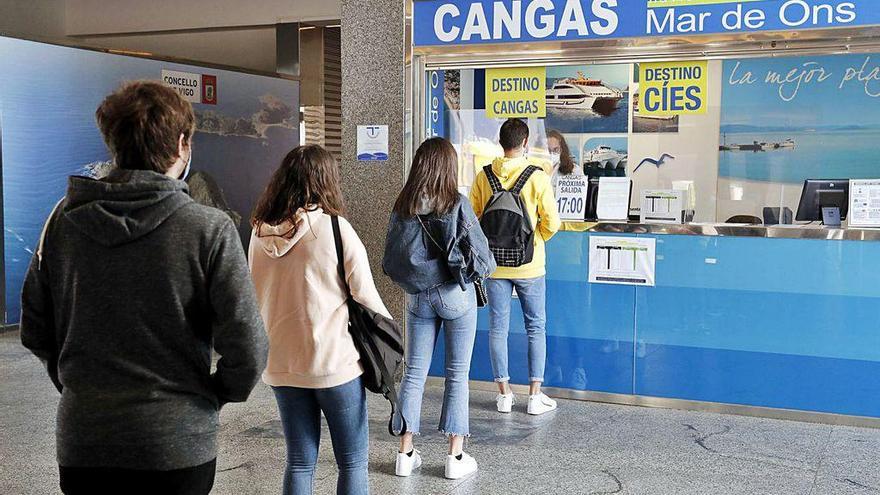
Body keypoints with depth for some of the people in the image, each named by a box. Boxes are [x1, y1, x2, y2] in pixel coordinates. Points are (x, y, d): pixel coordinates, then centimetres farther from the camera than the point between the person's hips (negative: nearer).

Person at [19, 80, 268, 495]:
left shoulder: (65, 219, -3)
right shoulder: (209, 230, -14)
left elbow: (34, 331, 5)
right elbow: (247, 348, -15)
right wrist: (216, 395, 4)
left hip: (81, 444, 3)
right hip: (178, 444, -3)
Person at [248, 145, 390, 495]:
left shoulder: (260, 233, 0)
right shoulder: (335, 228, -13)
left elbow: (256, 297, 10)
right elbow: (366, 296, -9)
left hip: (281, 364, 5)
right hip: (334, 361, -4)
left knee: (299, 463, 15)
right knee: (353, 463, 10)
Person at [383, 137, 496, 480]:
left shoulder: (402, 207, -4)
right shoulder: (457, 204, -15)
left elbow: (391, 259, 3)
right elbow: (478, 254, -11)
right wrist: (484, 267, 10)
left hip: (417, 297, 3)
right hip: (455, 295, -3)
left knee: (414, 372, 11)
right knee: (457, 374, 6)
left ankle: (406, 454, 17)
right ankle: (456, 457, 11)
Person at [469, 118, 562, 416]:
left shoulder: (483, 177, -3)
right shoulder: (537, 177, -11)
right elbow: (552, 223, -10)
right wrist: (535, 241, 10)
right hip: (529, 266, -2)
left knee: (498, 328, 10)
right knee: (536, 328, 10)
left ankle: (504, 394, 17)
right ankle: (535, 396, 12)